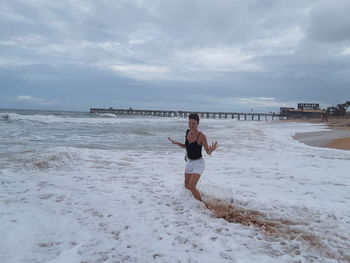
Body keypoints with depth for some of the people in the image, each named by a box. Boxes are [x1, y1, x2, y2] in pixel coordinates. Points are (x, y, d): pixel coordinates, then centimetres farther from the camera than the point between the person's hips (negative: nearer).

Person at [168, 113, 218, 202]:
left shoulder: (201, 136, -22)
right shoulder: (188, 132, -4)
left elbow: (208, 152, -16)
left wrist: (211, 150, -38)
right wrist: (176, 143, 2)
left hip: (198, 163, -7)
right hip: (189, 162, 7)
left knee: (191, 186, -17)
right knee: (186, 186, 18)